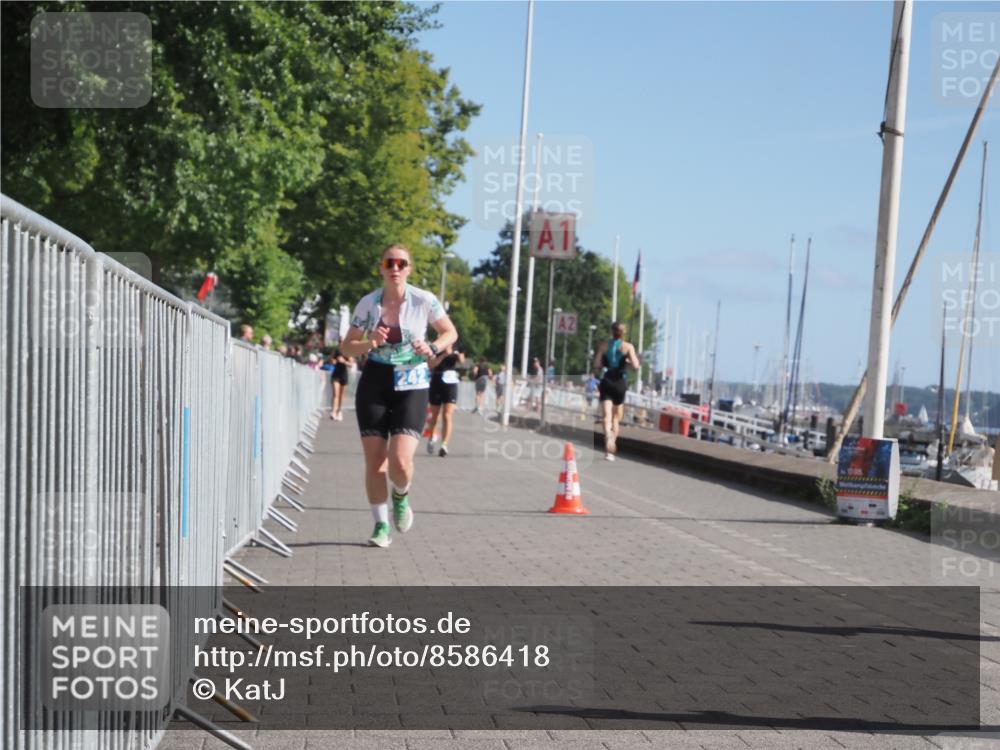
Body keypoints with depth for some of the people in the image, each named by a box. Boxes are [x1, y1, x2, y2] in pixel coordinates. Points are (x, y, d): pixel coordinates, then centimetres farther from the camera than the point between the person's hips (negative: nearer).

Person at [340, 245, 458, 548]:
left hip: (411, 386, -2)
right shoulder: (368, 303, -1)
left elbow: (451, 332, 9)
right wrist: (369, 343, -14)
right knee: (374, 462, 0)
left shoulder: (424, 301, -5)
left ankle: (401, 497, 19)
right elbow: (346, 347, 6)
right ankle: (381, 525, 18)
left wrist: (433, 348, -12)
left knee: (400, 461, -16)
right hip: (374, 383, 2)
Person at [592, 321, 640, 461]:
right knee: (616, 417, 14)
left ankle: (609, 436, -38)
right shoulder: (628, 347, -4)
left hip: (606, 382, 0)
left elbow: (596, 365, -2)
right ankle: (610, 449, 12)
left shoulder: (604, 345, 2)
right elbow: (635, 366, -13)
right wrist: (627, 362, 7)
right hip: (620, 382, 0)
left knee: (607, 416, -7)